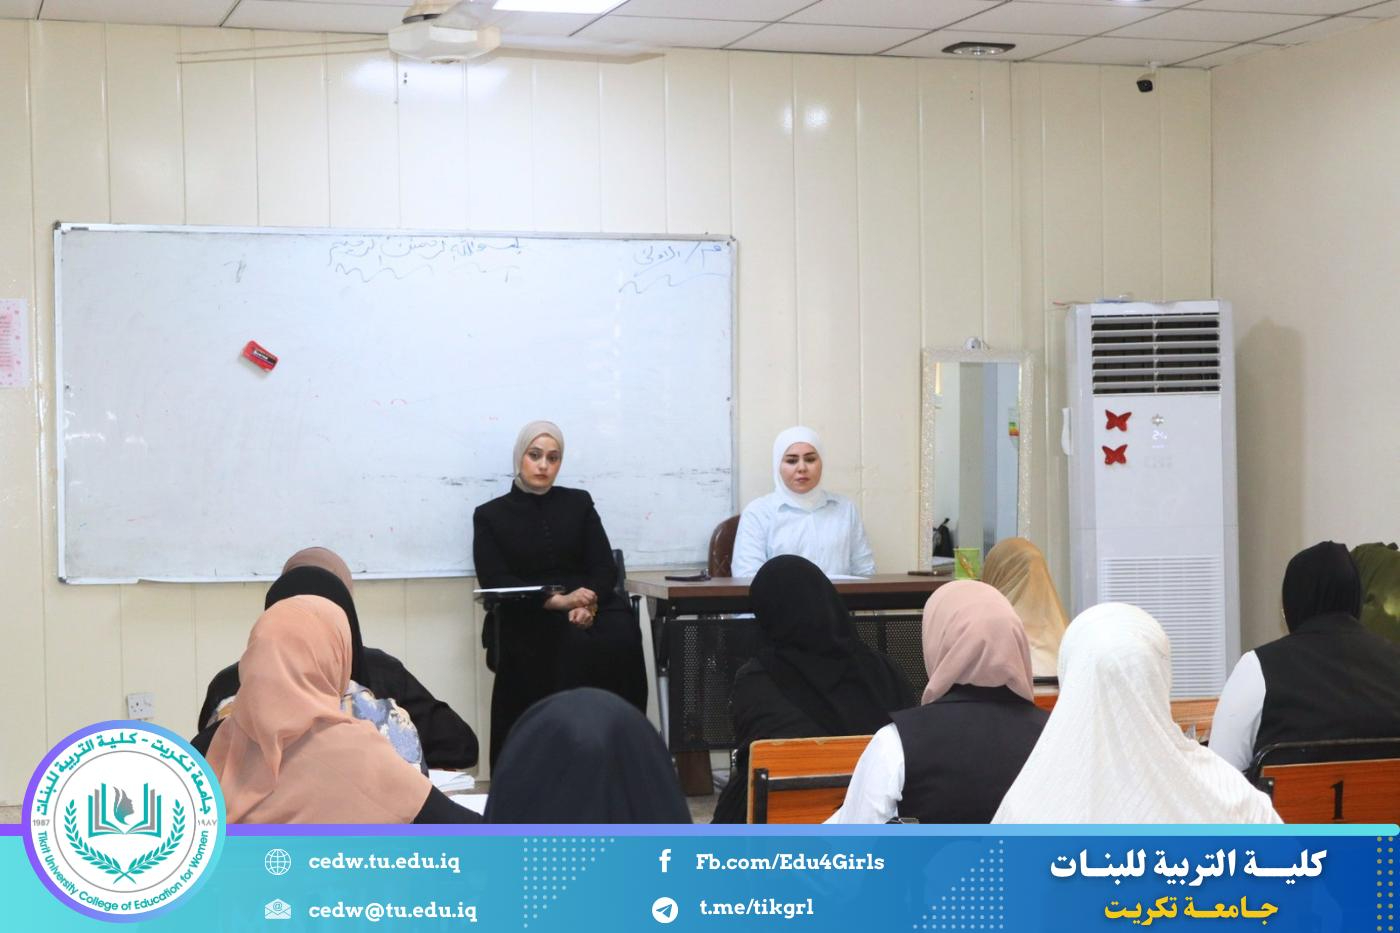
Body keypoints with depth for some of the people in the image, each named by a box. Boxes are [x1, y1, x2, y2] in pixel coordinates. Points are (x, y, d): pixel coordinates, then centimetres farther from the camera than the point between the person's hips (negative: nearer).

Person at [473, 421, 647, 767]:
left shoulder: (578, 504, 19)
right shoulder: (490, 516, 12)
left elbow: (605, 569, 10)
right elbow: (495, 582, -2)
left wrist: (587, 603, -14)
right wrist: (557, 601, -16)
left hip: (590, 606, 3)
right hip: (526, 618, -2)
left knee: (621, 636, -32)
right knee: (576, 645, -35)